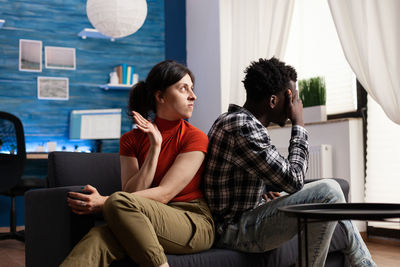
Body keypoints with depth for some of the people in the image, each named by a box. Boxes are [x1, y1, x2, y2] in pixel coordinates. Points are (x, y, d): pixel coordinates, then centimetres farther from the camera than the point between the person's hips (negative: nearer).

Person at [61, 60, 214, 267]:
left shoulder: (195, 138, -1)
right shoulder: (131, 140, 10)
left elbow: (164, 194, -11)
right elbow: (132, 192, -3)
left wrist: (105, 203, -19)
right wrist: (154, 147, -9)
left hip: (194, 224, -3)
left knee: (119, 202, -32)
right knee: (98, 238, -32)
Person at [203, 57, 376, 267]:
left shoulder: (234, 120, 10)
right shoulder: (243, 128, -23)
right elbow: (293, 180, -21)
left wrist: (265, 190, 5)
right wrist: (299, 124, -12)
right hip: (235, 231, -11)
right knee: (329, 191, -22)